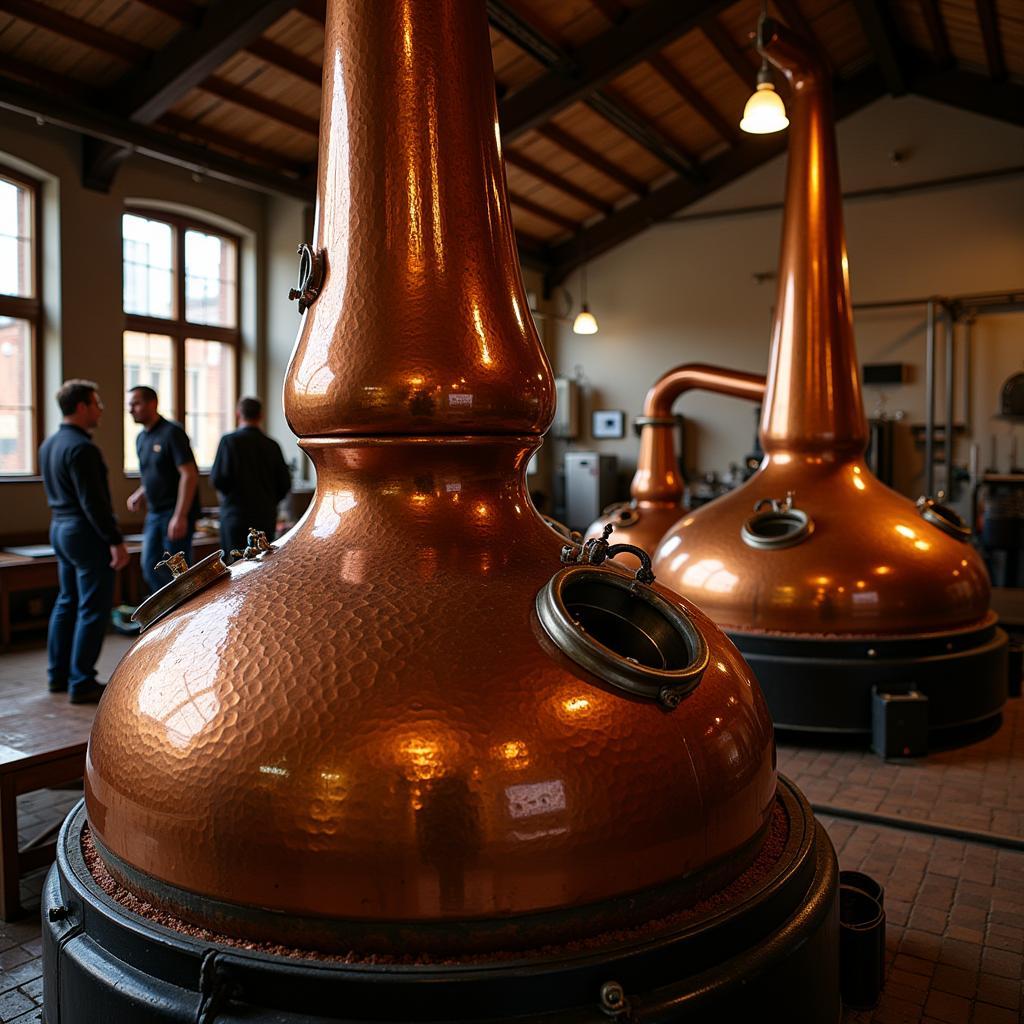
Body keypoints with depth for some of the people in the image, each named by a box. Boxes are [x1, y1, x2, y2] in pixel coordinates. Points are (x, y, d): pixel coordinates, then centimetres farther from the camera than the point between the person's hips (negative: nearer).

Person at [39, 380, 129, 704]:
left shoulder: (49, 444, 12)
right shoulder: (81, 448, -19)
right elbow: (93, 502, -22)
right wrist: (115, 540, -20)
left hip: (59, 528, 10)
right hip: (86, 531, -10)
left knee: (67, 602, 18)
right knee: (92, 609, -4)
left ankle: (59, 675, 25)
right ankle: (81, 684, -1)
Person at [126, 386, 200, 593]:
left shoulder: (172, 433, -12)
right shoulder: (141, 438, 13)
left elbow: (189, 475, -19)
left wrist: (180, 516, -23)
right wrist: (140, 495, 8)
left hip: (176, 513, -8)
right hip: (154, 512, 8)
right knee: (150, 568, 7)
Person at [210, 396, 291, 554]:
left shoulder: (229, 441, -7)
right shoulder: (272, 445, 4)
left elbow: (217, 479, -13)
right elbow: (285, 484, 5)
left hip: (236, 515, -3)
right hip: (267, 518, 4)